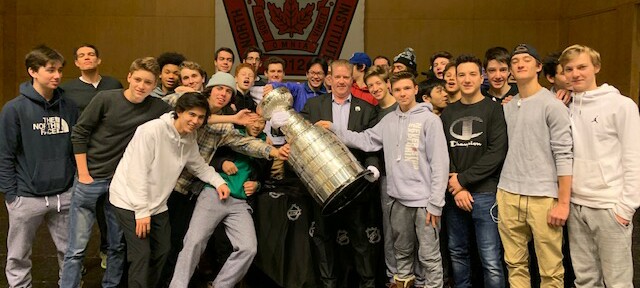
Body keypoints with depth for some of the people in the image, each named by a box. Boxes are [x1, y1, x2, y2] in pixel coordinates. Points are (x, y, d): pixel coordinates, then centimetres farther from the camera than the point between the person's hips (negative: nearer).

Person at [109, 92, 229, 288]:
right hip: (130, 200, -8)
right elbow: (137, 173, -24)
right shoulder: (152, 130, -23)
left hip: (157, 204, 8)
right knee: (142, 254, -10)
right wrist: (142, 211, -23)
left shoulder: (189, 139, 0)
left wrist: (218, 182, -2)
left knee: (162, 251, 14)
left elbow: (199, 165, 14)